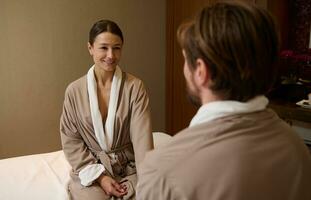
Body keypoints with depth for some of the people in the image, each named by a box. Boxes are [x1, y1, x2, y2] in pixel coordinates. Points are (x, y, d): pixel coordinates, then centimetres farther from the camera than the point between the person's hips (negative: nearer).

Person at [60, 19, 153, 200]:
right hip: (89, 170, 0)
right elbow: (70, 140, 0)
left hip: (129, 169, 0)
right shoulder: (74, 91, -4)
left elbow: (142, 137, -14)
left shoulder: (135, 87, -8)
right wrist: (99, 176, -9)